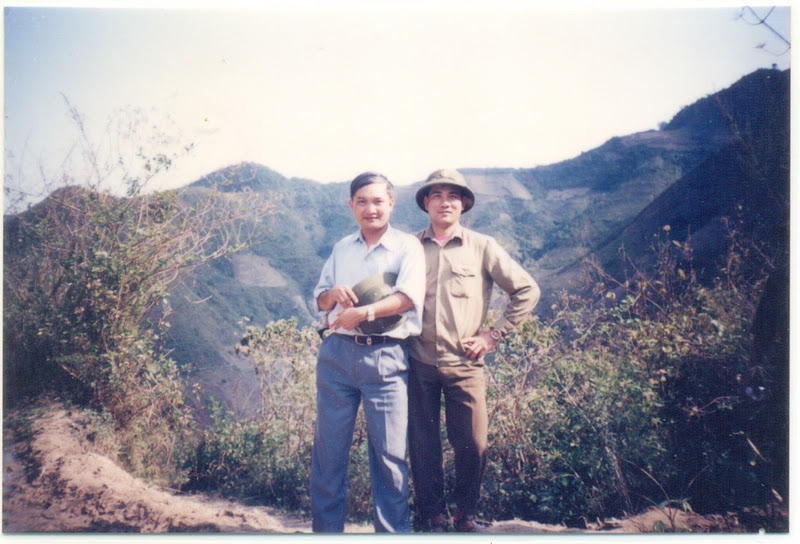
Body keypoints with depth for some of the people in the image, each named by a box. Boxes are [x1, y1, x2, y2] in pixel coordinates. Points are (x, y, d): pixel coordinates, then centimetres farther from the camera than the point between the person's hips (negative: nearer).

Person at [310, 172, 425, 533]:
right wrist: (333, 294, -3)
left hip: (386, 358, -4)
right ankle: (325, 528, 21)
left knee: (390, 453, 0)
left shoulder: (407, 246, 2)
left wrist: (363, 312, -24)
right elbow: (319, 299, 20)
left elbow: (409, 296, -13)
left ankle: (392, 531, 14)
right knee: (328, 448, 8)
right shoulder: (341, 249, 17)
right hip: (338, 353, 4)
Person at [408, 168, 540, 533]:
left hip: (465, 364, -1)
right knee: (422, 445, 6)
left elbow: (527, 290, 5)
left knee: (473, 445, 2)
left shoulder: (482, 247, 4)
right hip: (419, 364, 1)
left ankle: (465, 516, 24)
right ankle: (433, 517, 24)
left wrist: (494, 334, 0)